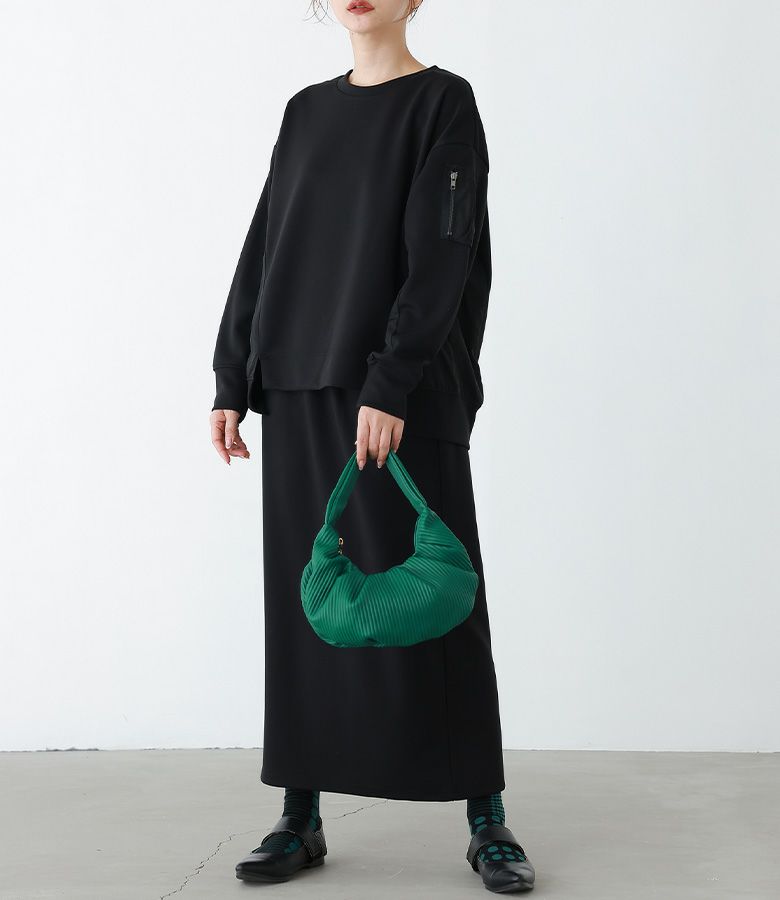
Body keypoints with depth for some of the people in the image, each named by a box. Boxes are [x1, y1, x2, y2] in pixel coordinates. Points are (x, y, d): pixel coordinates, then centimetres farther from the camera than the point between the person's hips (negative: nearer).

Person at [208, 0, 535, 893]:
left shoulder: (444, 102, 0)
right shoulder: (306, 111, 16)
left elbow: (441, 256, -11)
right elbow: (263, 251, 14)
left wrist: (390, 384, -20)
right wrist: (233, 379, 7)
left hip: (406, 397, -5)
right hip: (300, 393, 5)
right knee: (303, 600, 6)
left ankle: (486, 821, 9)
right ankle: (300, 818, 14)